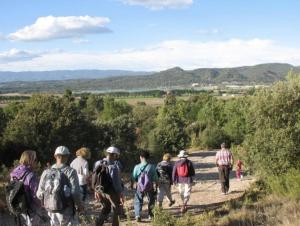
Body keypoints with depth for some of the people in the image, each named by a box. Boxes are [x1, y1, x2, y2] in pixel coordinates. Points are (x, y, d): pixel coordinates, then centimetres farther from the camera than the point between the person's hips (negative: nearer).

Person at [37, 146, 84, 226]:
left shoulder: (46, 173, -1)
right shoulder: (70, 171, -12)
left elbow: (39, 194, -2)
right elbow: (75, 192, -17)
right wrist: (80, 205, 0)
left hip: (52, 212, 4)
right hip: (66, 213, -4)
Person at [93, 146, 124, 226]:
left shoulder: (98, 164, 0)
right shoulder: (113, 166, -22)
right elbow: (116, 183, -23)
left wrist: (96, 190, 18)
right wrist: (121, 194, -17)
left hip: (101, 191, 7)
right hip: (112, 192, -7)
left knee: (105, 208, 25)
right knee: (116, 211, 12)